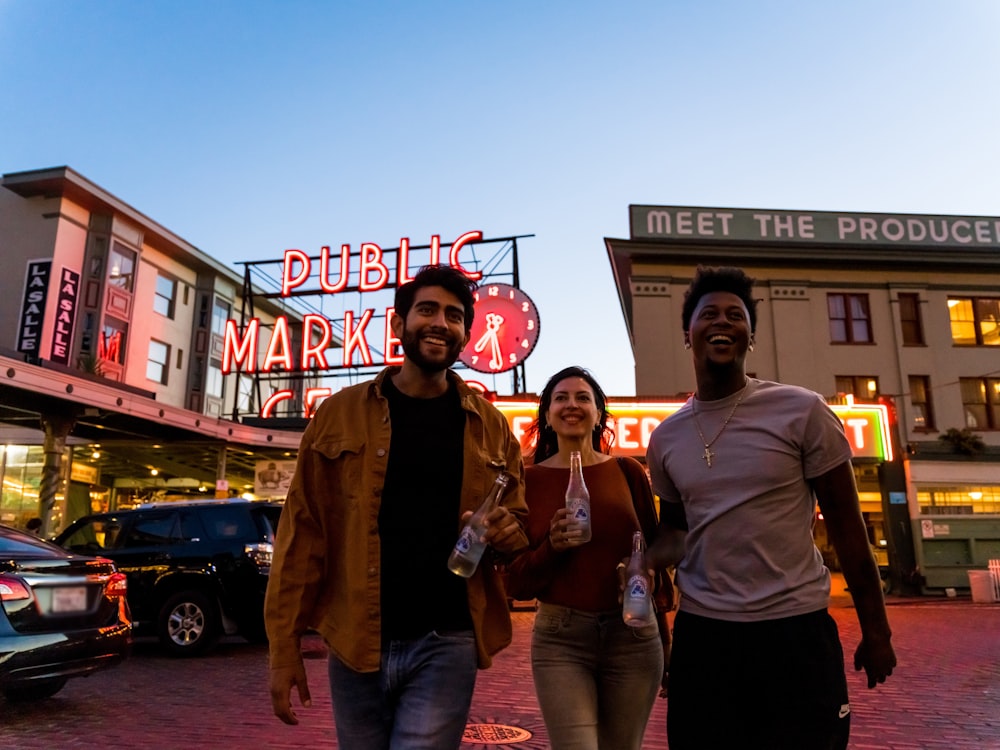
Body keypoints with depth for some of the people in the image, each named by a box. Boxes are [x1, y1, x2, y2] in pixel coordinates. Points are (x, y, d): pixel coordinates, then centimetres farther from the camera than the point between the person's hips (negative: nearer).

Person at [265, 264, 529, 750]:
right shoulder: (339, 414, 1)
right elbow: (303, 531, 0)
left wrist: (506, 533, -10)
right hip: (354, 642, 1)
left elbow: (517, 522, 14)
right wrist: (284, 644, -3)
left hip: (447, 643, 0)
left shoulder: (490, 427, 4)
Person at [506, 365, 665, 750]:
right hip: (560, 639, -1)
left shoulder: (628, 471, 2)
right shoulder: (529, 480, 0)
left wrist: (662, 634, 5)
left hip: (633, 636, 2)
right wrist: (552, 546, -17)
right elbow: (517, 582, 1)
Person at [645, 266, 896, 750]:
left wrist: (876, 631, 0)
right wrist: (647, 563, -4)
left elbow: (847, 529, -2)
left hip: (798, 629, -3)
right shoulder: (665, 439, 4)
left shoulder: (802, 412, -7)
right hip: (700, 632, 3)